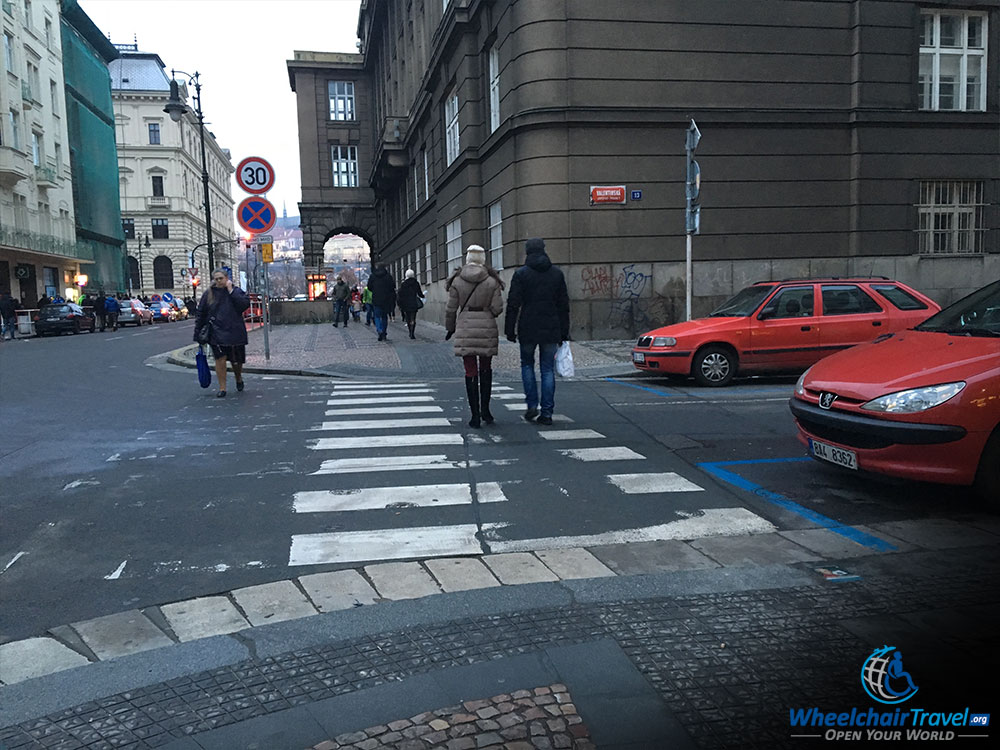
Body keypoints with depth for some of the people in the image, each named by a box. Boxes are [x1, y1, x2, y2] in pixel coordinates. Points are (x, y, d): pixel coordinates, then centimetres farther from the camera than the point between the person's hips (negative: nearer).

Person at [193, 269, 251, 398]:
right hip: (217, 333, 0)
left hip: (235, 332, 0)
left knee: (236, 360, 10)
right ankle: (222, 388, -1)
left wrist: (231, 291, -13)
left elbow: (245, 304, -15)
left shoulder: (237, 291, 3)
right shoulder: (208, 294, 5)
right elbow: (201, 314, 8)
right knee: (220, 359, -10)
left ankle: (239, 379, 39)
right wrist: (198, 334, 4)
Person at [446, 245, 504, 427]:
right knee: (486, 370, 17)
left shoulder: (457, 281, -1)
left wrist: (450, 328, 15)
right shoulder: (492, 281, -1)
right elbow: (497, 309, -5)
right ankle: (485, 409, 16)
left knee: (471, 372, 3)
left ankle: (475, 415, 3)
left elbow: (451, 309, 1)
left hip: (465, 328, 0)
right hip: (487, 328, 0)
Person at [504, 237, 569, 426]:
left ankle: (532, 405, 8)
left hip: (528, 329, -2)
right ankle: (547, 413, 4)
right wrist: (564, 332, 13)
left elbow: (513, 304, -7)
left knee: (527, 364, 17)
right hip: (551, 330, 2)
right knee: (548, 369, 6)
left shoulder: (521, 274, -4)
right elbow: (563, 304, 8)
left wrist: (510, 330, -1)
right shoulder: (557, 273, 7)